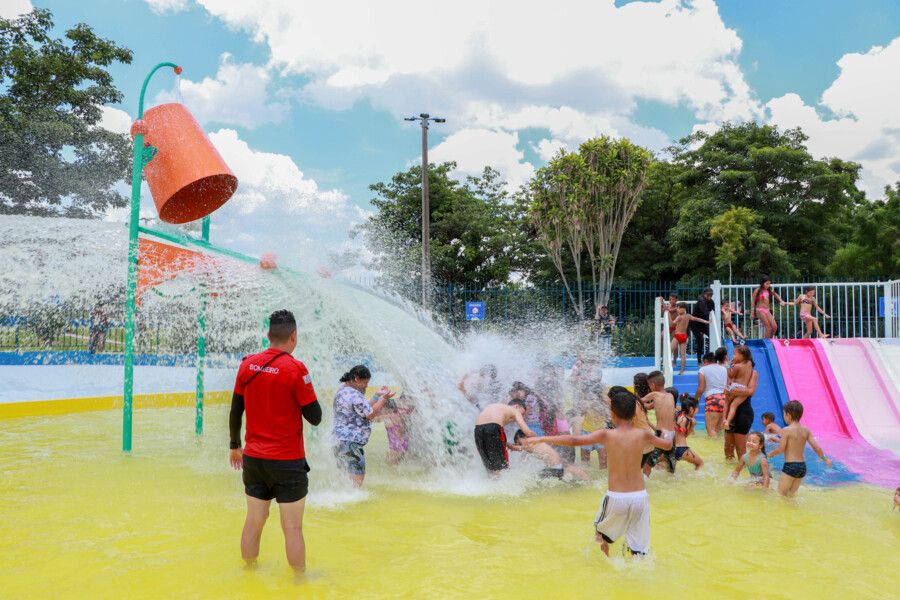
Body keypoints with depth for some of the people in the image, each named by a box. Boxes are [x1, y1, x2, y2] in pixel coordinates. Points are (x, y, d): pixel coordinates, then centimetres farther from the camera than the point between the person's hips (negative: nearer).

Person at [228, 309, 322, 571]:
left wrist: (235, 446, 21)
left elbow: (235, 411, 8)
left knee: (254, 522, 16)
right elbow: (315, 417, -12)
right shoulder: (295, 368, -15)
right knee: (292, 527, 4)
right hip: (288, 461, -5)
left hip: (253, 458, 5)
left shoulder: (247, 364, 1)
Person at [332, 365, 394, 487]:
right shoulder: (354, 395, -20)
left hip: (340, 439, 11)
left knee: (348, 476, 16)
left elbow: (365, 408, 17)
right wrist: (384, 398, -7)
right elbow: (371, 414, -15)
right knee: (358, 477, -5)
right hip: (350, 442, -11)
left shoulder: (343, 390, 14)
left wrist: (378, 395, 14)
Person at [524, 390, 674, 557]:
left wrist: (541, 439, -5)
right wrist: (669, 436, 39)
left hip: (616, 497, -2)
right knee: (639, 547, 11)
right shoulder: (643, 434, -2)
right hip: (640, 496, 2)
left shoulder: (607, 435, -9)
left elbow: (574, 440, -12)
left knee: (601, 531, 26)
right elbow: (668, 445, 15)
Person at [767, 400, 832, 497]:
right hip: (802, 466, 6)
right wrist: (825, 459, 21)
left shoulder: (786, 430, -11)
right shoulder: (806, 430, 5)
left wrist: (770, 454, 6)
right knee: (791, 494, 17)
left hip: (790, 466, -6)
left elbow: (780, 449, -12)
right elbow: (817, 448, 5)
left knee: (781, 494, 2)